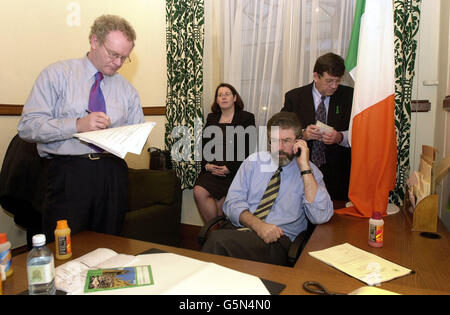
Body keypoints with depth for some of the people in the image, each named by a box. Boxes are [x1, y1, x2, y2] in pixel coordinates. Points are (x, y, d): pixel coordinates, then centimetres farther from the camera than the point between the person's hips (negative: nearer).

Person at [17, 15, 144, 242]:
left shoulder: (127, 90, 14)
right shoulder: (56, 74, 3)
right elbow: (27, 127, -5)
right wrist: (78, 125, -18)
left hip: (113, 174, 4)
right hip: (69, 172, -3)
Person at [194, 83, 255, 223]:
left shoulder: (246, 118, 6)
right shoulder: (211, 118, 20)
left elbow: (248, 150, -3)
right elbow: (203, 145, 15)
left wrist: (229, 168, -13)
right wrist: (206, 164, -4)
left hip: (235, 171, -4)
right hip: (211, 170, 4)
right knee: (198, 191, -21)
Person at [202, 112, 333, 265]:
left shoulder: (309, 172, 5)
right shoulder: (254, 160, 12)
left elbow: (321, 217, -11)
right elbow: (233, 202, 3)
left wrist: (305, 167, -13)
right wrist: (258, 224, -16)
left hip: (279, 239, -3)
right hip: (239, 228, 3)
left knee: (217, 240, -31)